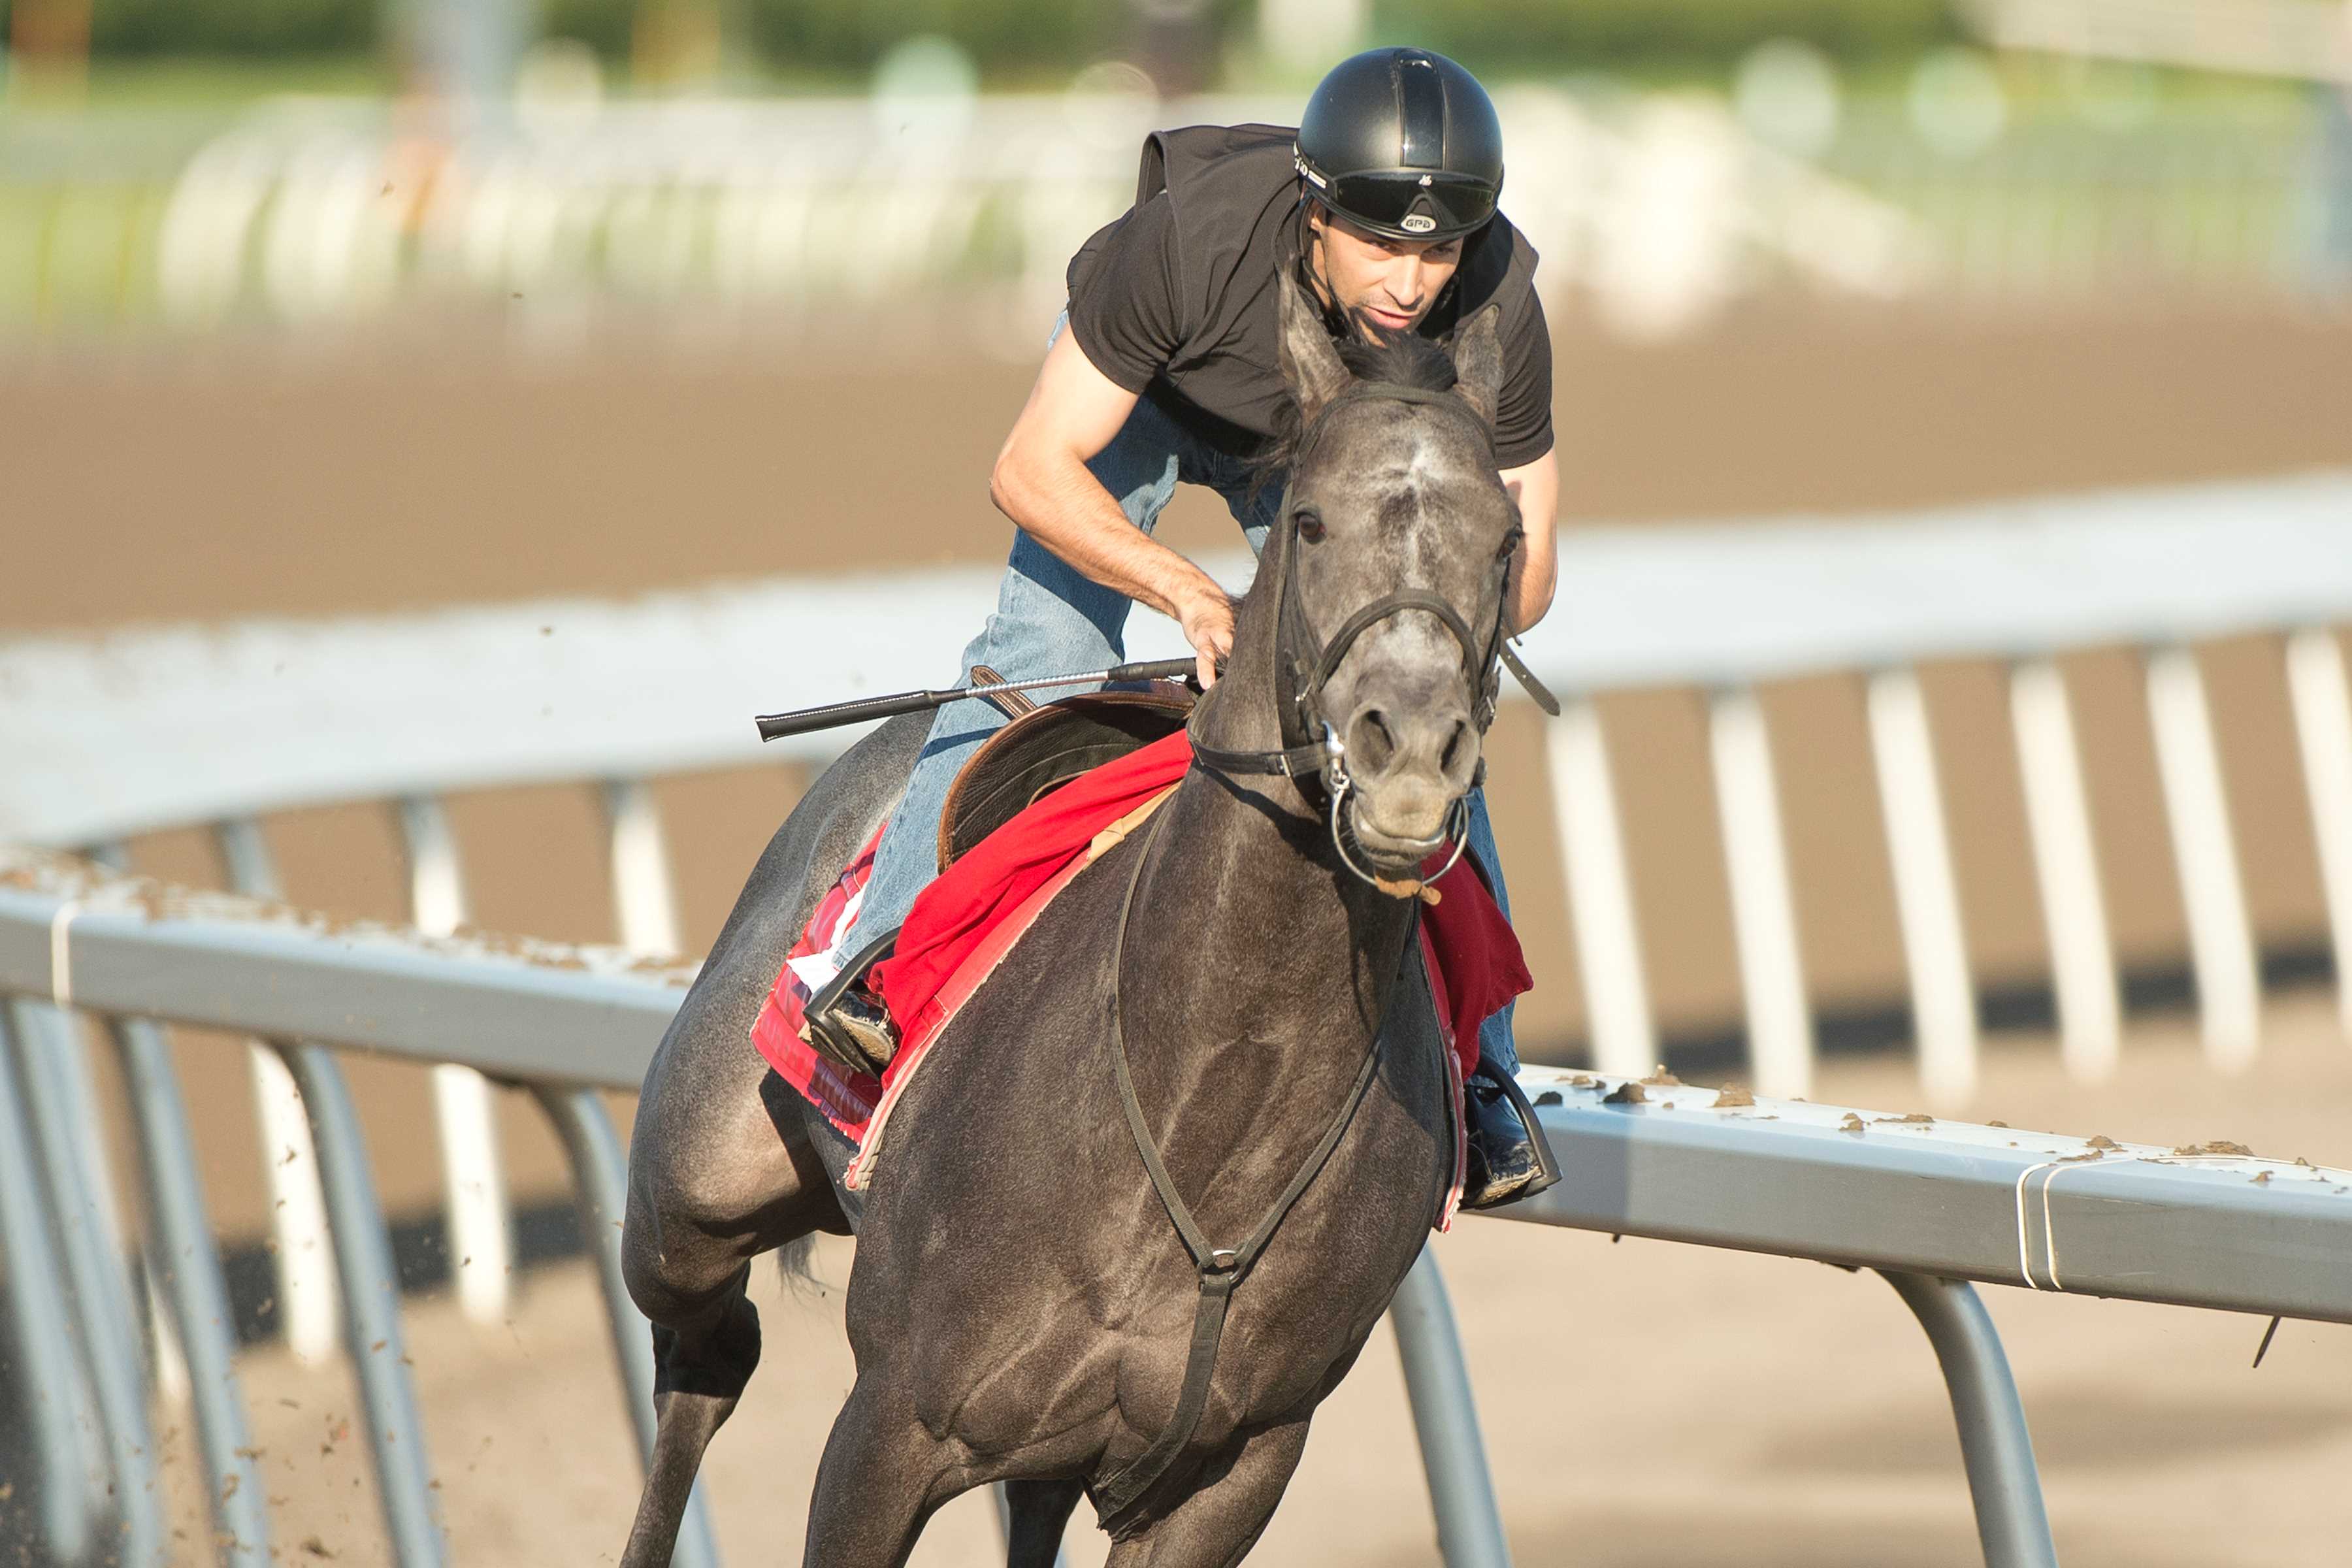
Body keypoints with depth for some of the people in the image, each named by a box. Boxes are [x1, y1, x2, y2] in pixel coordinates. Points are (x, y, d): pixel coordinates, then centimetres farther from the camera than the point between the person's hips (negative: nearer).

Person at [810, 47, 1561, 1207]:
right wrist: (1190, 592, -47)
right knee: (1046, 648, -24)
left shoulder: (1495, 305, -34)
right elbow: (1032, 470, -34)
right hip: (1144, 394, -2)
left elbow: (1523, 571, -23)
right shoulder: (1187, 237, -42)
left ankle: (1473, 1075, -4)